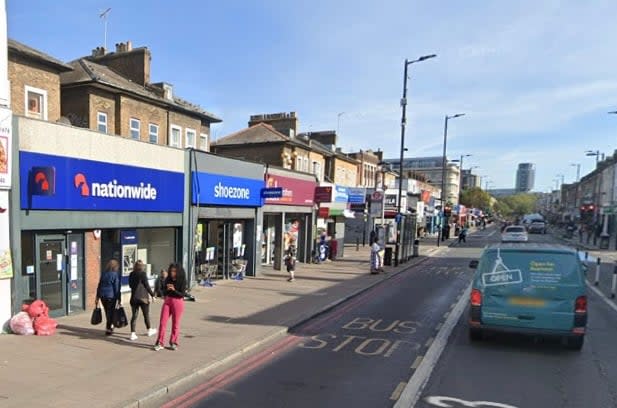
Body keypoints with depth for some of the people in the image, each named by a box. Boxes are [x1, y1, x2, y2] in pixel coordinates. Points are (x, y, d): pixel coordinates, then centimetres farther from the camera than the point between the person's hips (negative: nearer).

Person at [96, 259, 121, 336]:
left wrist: (97, 297, 17)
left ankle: (110, 326, 28)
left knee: (107, 312, 17)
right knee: (110, 312, 5)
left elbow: (99, 285, 11)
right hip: (111, 296, -5)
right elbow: (116, 288, -12)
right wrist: (118, 298, -8)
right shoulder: (115, 274, -10)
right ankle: (108, 329, 8)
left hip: (102, 296, 5)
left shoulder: (103, 273, 8)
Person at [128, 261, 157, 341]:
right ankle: (149, 331, 26)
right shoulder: (143, 274, -13)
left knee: (134, 316, 6)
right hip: (143, 297, -4)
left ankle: (132, 334, 4)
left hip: (134, 297, 4)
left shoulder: (131, 274, 2)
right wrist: (152, 295, -2)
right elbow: (147, 285, -10)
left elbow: (130, 285, 14)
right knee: (146, 315, 11)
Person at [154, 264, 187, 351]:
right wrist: (167, 289, -15)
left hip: (178, 302, -4)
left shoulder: (182, 281, -8)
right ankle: (160, 343, 8)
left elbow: (182, 294, -12)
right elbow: (164, 292, 7)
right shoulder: (168, 279, 5)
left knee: (175, 324, 6)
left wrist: (174, 290, -27)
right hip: (167, 301, 4)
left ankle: (173, 343, 20)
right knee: (162, 322, 0)